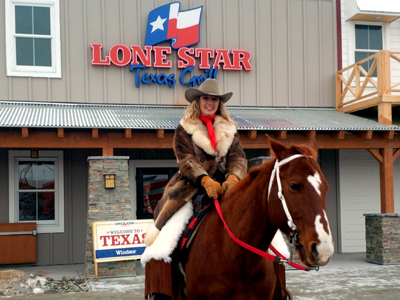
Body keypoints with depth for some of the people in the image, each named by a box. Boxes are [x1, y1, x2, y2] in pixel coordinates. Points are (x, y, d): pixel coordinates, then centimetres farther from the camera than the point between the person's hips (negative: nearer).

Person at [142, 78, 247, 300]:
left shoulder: (229, 130, 17)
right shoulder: (184, 129, 8)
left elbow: (238, 157, 4)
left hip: (223, 188, 3)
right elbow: (186, 159, -7)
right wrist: (206, 181, -25)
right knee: (162, 241, -19)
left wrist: (233, 178, -19)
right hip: (192, 189, -2)